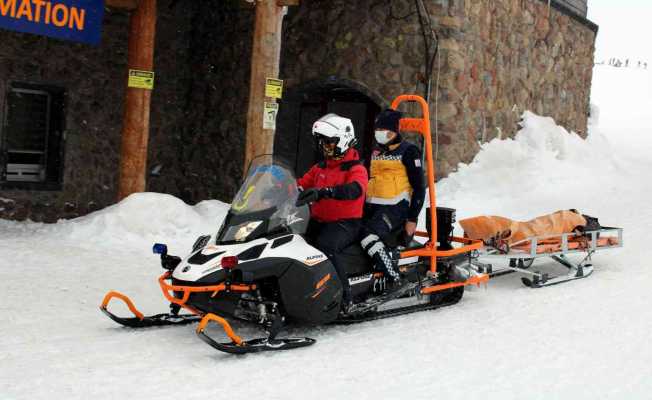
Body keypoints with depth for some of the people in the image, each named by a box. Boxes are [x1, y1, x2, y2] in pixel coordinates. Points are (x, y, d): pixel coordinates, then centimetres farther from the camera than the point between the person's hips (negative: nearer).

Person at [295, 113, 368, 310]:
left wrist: (323, 192, -41)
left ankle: (344, 296, -32)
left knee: (325, 245, -36)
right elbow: (301, 184, 17)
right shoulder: (320, 168, 20)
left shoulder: (356, 169, -5)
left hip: (346, 222, -7)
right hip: (319, 220, 7)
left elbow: (355, 189, -27)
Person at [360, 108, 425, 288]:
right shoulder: (376, 152, 20)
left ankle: (394, 278, -29)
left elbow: (419, 187, -5)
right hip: (372, 207, 8)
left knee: (368, 236, -32)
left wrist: (412, 218, -10)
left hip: (395, 208, -8)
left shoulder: (408, 151, -2)